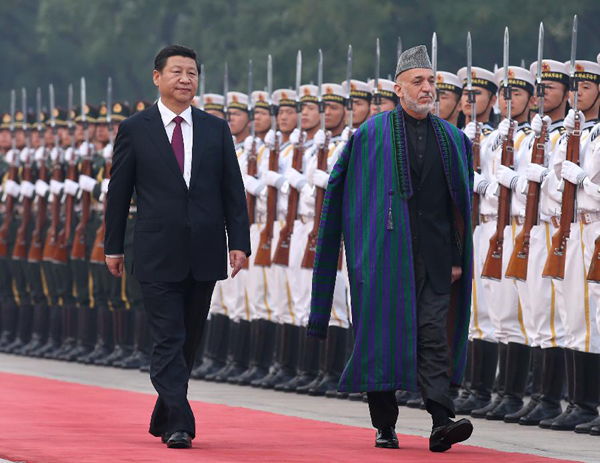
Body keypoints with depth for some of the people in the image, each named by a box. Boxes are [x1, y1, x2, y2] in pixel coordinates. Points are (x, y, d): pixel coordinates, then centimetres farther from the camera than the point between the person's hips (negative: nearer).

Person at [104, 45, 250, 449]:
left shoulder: (216, 129, 9)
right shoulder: (135, 129, 2)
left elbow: (233, 190, 8)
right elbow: (119, 191, 6)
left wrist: (239, 242, -1)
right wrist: (114, 246, 5)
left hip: (204, 254, 3)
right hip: (158, 255, -3)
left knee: (189, 341, 10)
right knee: (169, 340, -9)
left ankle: (164, 417, 24)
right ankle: (179, 425, -13)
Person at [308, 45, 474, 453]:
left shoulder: (453, 139, 11)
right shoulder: (373, 135, 1)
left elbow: (461, 204, 12)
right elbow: (345, 195, 2)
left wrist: (458, 257, 6)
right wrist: (363, 248, -4)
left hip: (434, 254, 2)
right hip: (386, 253, -2)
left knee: (435, 334, -7)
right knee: (383, 334, 1)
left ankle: (442, 422, -15)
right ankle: (385, 426, 11)